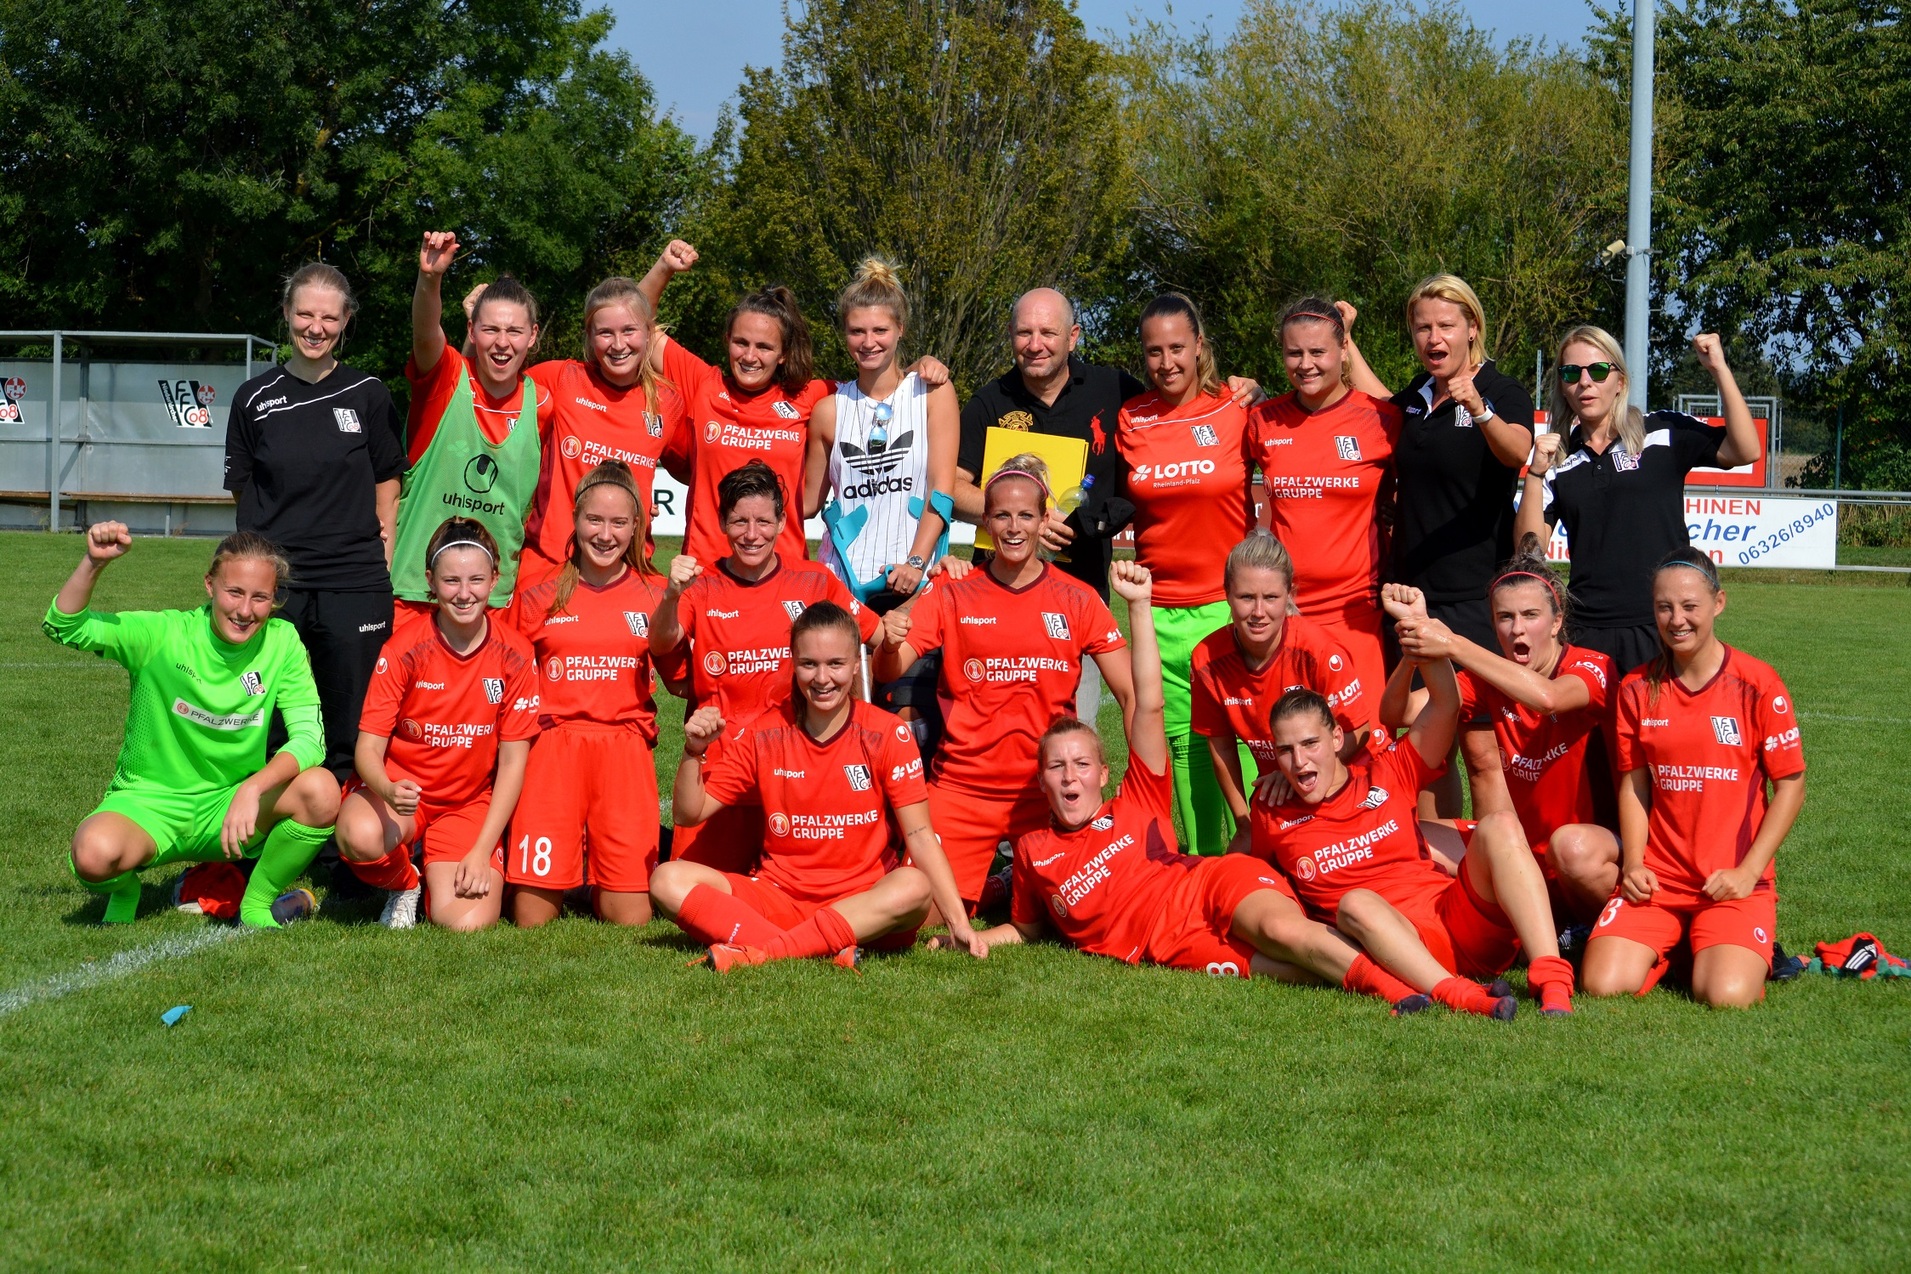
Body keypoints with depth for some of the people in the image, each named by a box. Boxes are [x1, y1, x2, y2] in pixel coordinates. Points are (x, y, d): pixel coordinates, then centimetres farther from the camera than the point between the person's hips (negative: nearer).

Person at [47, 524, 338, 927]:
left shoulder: (282, 643, -7)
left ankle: (257, 905, 0)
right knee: (95, 853, -36)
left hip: (228, 807, 2)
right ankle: (123, 889, 5)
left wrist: (253, 789, -33)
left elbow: (309, 737, -16)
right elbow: (64, 627, -17)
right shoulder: (164, 634, -12)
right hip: (147, 803, -2)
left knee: (321, 791, -26)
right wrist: (94, 562, -34)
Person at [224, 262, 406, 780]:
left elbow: (386, 489, 9)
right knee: (271, 735, 3)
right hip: (274, 582, 1)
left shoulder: (367, 394, 5)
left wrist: (382, 566, 2)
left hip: (354, 587, 0)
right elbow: (242, 489, 13)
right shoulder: (256, 399, 5)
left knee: (349, 740, 3)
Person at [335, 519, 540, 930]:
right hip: (400, 786, -1)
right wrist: (388, 791, -37)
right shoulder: (405, 649, -11)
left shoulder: (513, 657, -8)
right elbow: (369, 747, -13)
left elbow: (512, 763, -4)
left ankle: (449, 874, 14)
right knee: (361, 837, -38)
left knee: (468, 921, -24)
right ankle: (404, 883, 0)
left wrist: (480, 854, -11)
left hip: (471, 802, 1)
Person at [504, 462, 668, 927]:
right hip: (552, 752, 0)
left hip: (624, 754, 0)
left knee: (630, 919, -6)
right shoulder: (539, 597, 9)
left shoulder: (653, 595, 9)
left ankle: (600, 883, 26)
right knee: (532, 920, -7)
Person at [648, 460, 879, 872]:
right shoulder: (702, 584, -1)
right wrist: (671, 596, -37)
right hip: (717, 756, -1)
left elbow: (870, 635, 12)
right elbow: (662, 645, -17)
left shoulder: (813, 582, 2)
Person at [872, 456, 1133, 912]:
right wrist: (889, 646, -29)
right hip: (962, 786, 0)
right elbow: (887, 673, -5)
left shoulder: (1077, 600, 2)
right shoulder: (952, 596, 3)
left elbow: (1132, 693, 0)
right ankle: (989, 886, 21)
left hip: (1047, 790, 0)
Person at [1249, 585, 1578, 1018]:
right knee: (1356, 902, -35)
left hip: (1463, 925, 2)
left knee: (1498, 825, -22)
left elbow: (1446, 706, 4)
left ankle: (1553, 982, -37)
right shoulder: (1273, 816, 12)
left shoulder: (1386, 776, 13)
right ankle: (1460, 996, -56)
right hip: (1393, 946, -2)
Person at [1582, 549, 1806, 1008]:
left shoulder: (1756, 685, -4)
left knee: (1726, 996, -25)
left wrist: (1748, 871, -9)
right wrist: (1634, 863, -4)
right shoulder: (1637, 689, 6)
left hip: (1735, 880, -2)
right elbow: (1634, 783, 10)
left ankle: (1746, 950, 12)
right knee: (1605, 985, -18)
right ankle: (1671, 945, 14)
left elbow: (1790, 786, -2)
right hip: (1657, 878, 3)